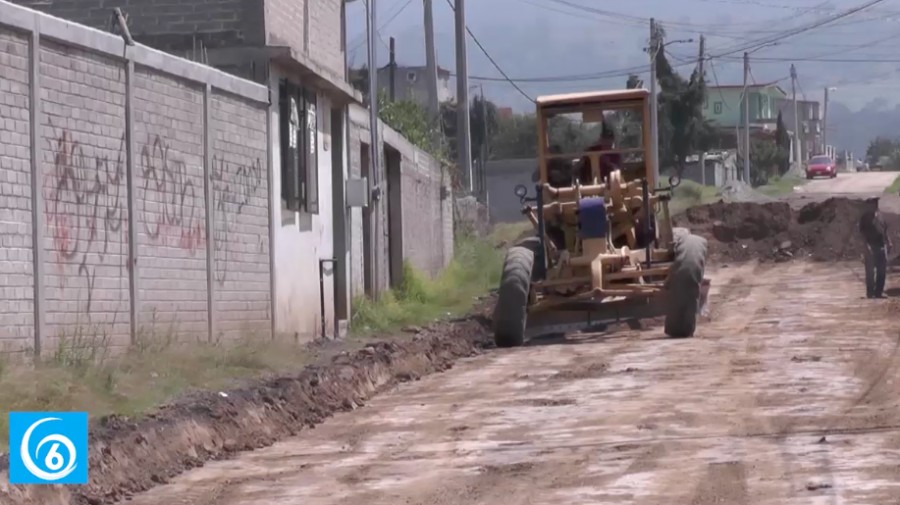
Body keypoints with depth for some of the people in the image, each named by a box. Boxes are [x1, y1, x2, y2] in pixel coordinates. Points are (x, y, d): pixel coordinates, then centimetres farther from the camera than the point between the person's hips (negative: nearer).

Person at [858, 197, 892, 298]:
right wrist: (867, 244, -18)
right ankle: (870, 292, 5)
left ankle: (879, 291, 14)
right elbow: (862, 232, -9)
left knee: (882, 270, 7)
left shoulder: (879, 215, 14)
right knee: (870, 271, -1)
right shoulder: (865, 217, -5)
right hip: (871, 247, -6)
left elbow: (884, 230, 20)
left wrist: (888, 242, 12)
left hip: (881, 245, 6)